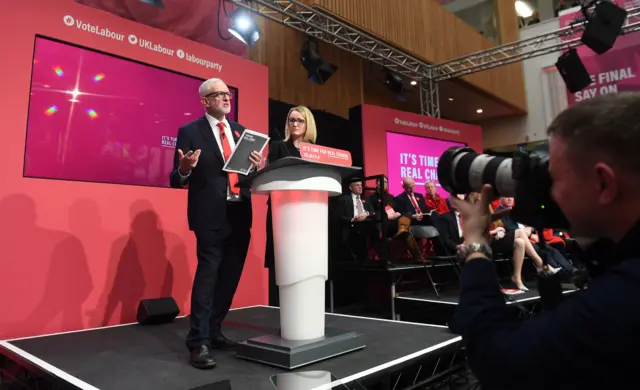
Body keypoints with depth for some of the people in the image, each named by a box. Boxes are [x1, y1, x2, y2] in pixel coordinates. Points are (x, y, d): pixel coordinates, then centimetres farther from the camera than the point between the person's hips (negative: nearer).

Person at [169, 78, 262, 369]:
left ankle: (214, 331, 27)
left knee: (230, 276, 12)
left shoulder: (240, 130, 14)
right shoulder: (190, 132, -2)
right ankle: (199, 342, 4)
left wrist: (257, 166, -6)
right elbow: (177, 180, -5)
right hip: (211, 215, -6)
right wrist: (185, 169, -26)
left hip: (240, 213, 6)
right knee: (208, 274, -6)